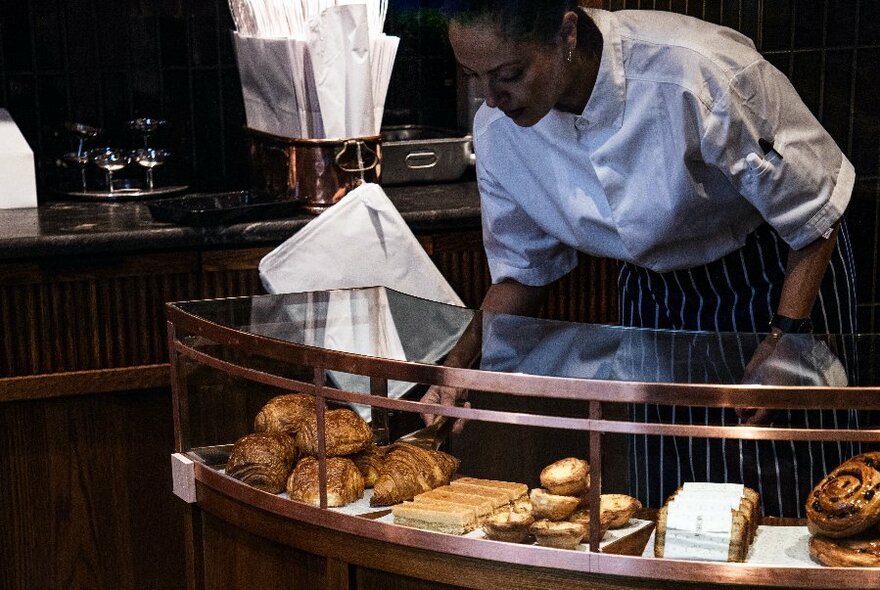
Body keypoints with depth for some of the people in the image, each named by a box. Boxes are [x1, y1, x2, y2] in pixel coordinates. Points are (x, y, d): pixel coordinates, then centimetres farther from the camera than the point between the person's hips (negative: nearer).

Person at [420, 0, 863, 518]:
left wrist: (784, 340, -24)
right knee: (664, 498, 8)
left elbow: (816, 212, -20)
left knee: (790, 502, 1)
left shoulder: (694, 76, -33)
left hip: (781, 276, -4)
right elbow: (523, 268, 0)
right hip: (656, 293, 4)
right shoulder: (498, 130, -16)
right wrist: (461, 363, -12)